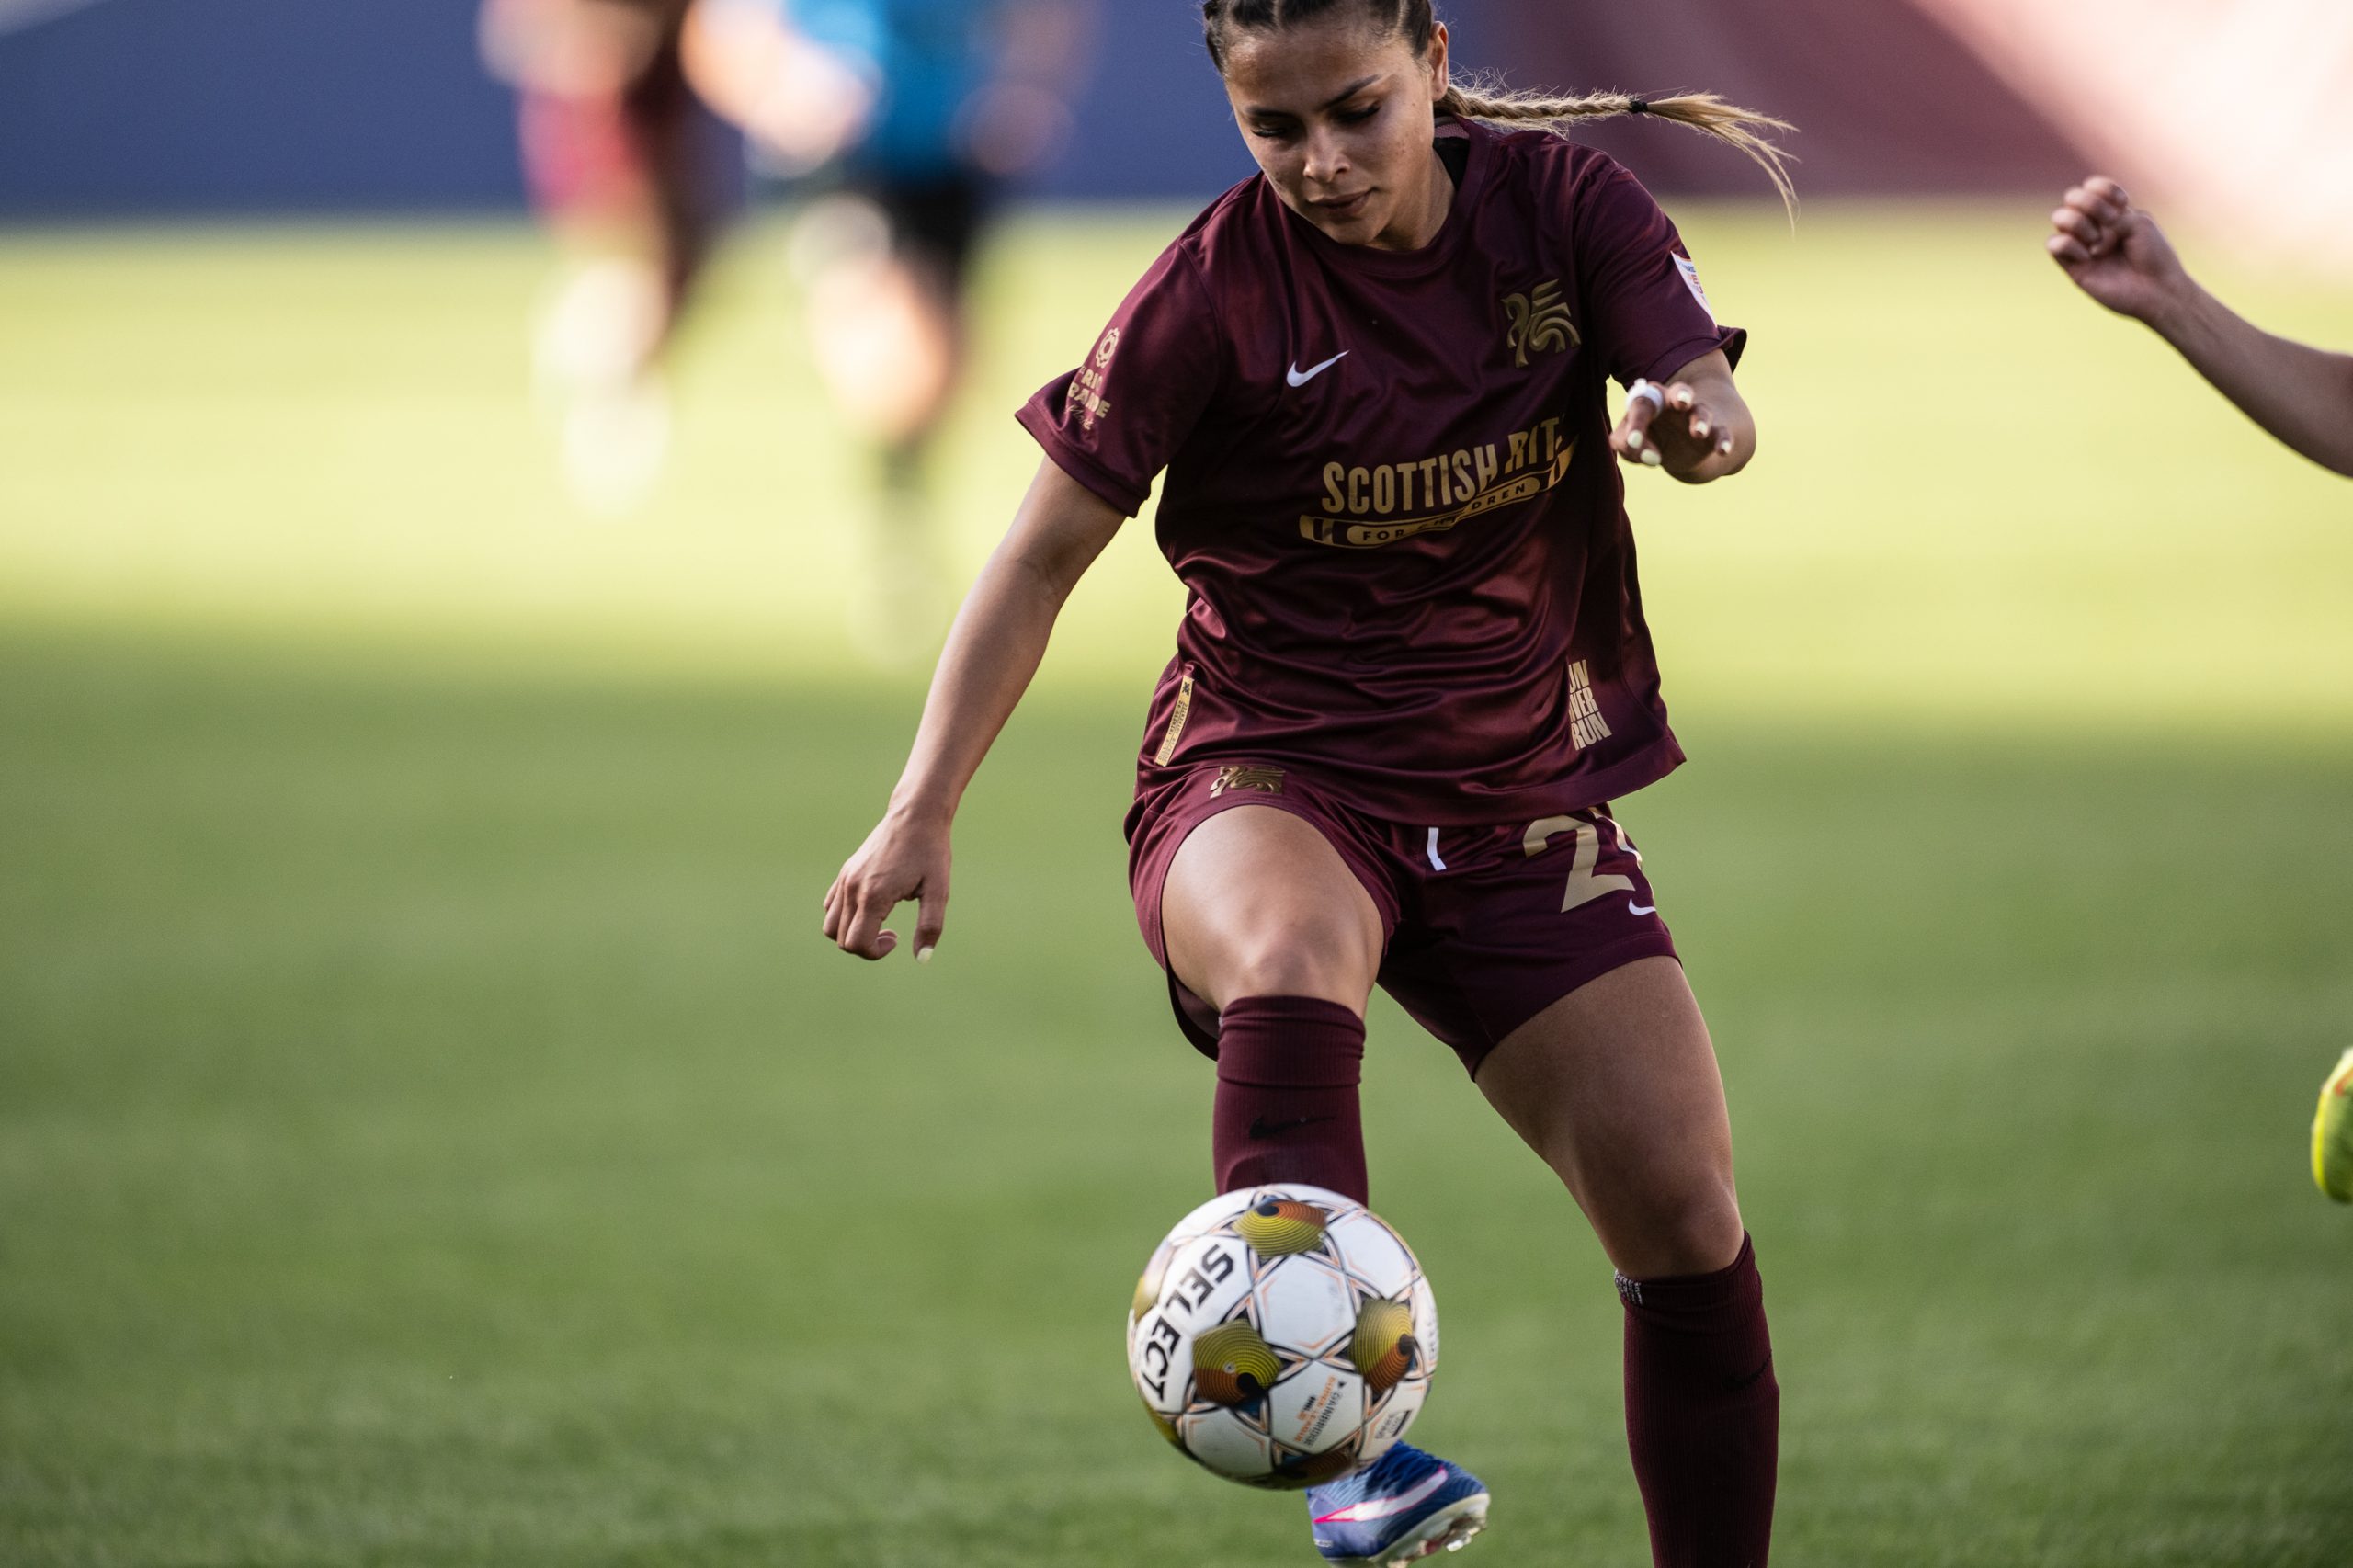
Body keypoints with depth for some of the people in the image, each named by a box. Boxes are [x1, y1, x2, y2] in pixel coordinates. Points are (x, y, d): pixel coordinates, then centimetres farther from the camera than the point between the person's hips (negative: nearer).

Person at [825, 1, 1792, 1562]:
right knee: (1296, 957, -40)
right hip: (1267, 783, -4)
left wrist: (1695, 421, -38)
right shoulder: (1216, 291, -11)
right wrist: (924, 809, -13)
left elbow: (1714, 400, -13)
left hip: (1519, 789, 4)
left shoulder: (1562, 204, -3)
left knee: (1687, 1213, -7)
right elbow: (1046, 553, -7)